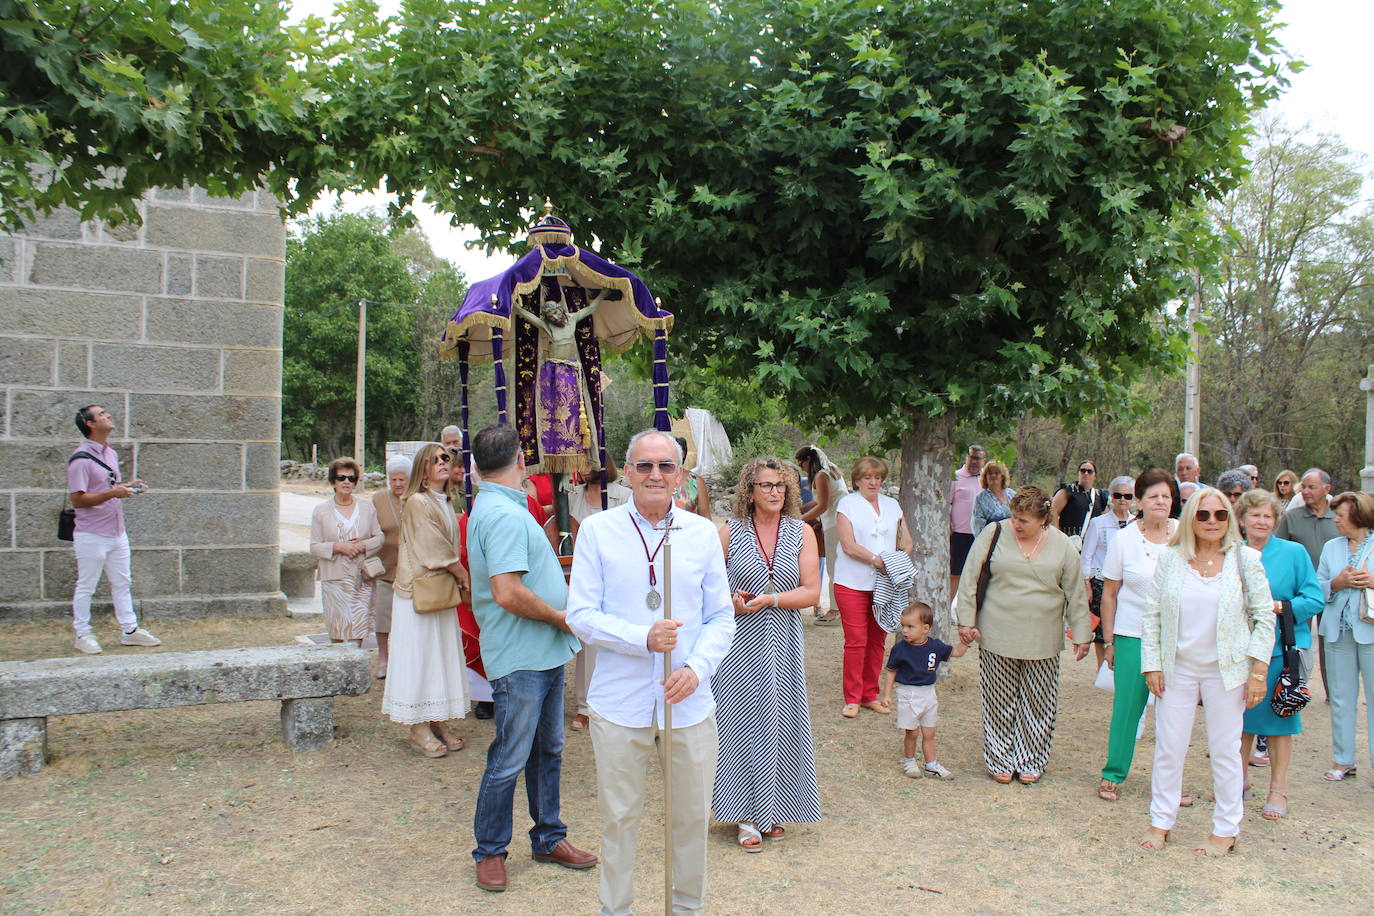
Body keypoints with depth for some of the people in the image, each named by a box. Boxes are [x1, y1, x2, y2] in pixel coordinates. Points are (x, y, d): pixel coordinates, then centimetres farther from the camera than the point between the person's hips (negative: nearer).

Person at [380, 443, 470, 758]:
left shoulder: (446, 502, 13)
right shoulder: (417, 502, -13)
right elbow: (436, 548, -15)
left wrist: (457, 578, 3)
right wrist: (463, 575, -6)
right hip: (418, 590, -8)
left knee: (443, 654, 11)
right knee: (419, 655, -2)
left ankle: (439, 721, 20)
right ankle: (418, 729, 5)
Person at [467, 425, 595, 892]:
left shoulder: (498, 508, 13)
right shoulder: (504, 515, -21)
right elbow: (507, 593, -30)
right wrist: (562, 618, -17)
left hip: (544, 653, 10)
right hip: (521, 658, -10)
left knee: (548, 751, 19)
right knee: (510, 759, 2)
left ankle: (548, 837, 33)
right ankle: (489, 852, 18)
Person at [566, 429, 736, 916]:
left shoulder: (702, 533, 3)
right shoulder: (597, 531, -2)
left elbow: (722, 617, 5)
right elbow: (581, 614, -5)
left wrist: (697, 666, -12)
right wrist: (643, 637, -19)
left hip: (690, 703, 2)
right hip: (620, 703, -2)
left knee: (691, 816, 13)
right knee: (618, 817, 10)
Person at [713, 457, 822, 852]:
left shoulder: (801, 532, 3)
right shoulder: (731, 531, 0)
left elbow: (812, 592, -3)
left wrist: (769, 600, -14)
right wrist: (730, 601, -15)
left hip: (783, 643, 2)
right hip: (740, 642, -2)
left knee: (780, 722, 6)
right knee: (743, 721, 0)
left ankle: (773, 808, 22)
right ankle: (748, 815, 11)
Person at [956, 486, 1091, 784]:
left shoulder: (1062, 545, 0)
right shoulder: (993, 534, -5)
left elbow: (1075, 594, 7)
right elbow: (970, 579, -1)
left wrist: (1081, 634, 7)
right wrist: (966, 621, -4)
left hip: (1042, 640, 1)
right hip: (997, 636, -1)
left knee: (1038, 704, 9)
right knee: (1000, 702, 6)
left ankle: (1031, 762, 23)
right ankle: (1000, 760, 19)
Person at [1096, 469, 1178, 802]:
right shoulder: (1124, 539, -2)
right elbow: (1109, 594, 2)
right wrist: (1109, 642, 0)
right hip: (1133, 637, -2)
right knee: (1127, 706, 2)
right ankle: (1113, 775, 15)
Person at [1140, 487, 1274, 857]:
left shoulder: (1245, 559, -4)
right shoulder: (1171, 558, -1)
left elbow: (1264, 617, -1)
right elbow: (1151, 614, 2)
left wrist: (1258, 670, -6)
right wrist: (1152, 665, -2)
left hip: (1226, 671, -1)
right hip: (1178, 669, 1)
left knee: (1225, 751, 8)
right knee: (1168, 748, 7)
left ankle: (1226, 830, 23)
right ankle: (1160, 822, 22)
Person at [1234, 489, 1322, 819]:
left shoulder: (1293, 553, -2)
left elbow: (1314, 600, -5)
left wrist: (1280, 606, -18)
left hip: (1280, 646, -3)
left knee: (1278, 718, 3)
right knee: (1241, 717, 10)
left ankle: (1278, 791, 13)